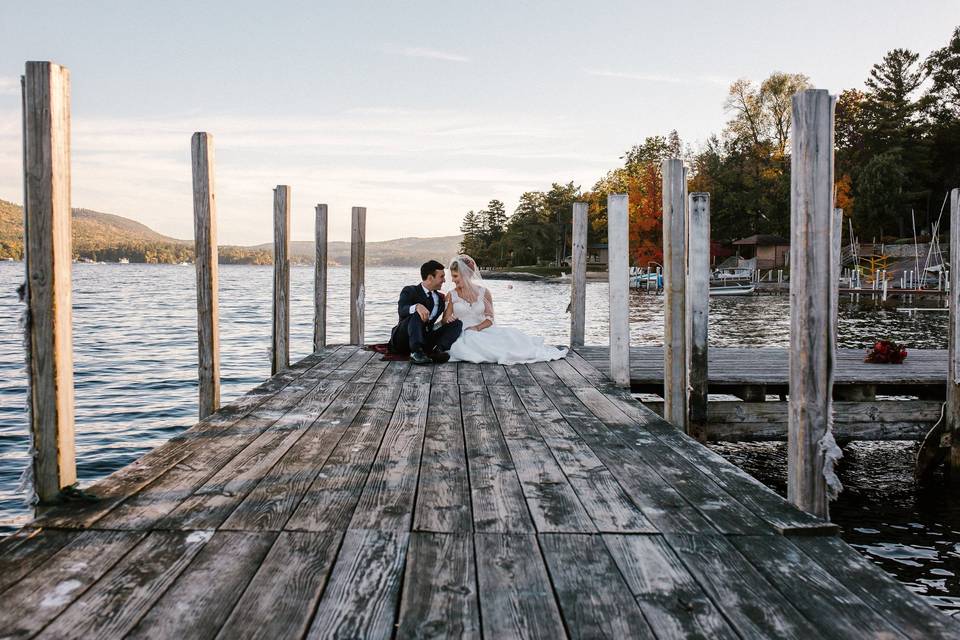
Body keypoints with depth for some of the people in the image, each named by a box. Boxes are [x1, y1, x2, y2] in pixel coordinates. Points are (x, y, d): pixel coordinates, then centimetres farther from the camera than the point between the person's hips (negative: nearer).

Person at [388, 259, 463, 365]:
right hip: (403, 340, -5)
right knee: (417, 314, -31)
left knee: (457, 323, -9)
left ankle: (437, 349, -34)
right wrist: (417, 306, -40)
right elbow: (401, 310, -20)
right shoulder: (410, 291, -1)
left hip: (425, 339, 5)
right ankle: (416, 352, -45)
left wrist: (445, 320, -5)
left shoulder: (440, 298, 16)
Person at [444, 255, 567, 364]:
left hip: (482, 330, 2)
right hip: (463, 335, -2)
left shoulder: (484, 292, 5)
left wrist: (477, 327, -15)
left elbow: (490, 319, 4)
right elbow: (445, 320, 3)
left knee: (506, 335, -24)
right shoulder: (451, 295, 4)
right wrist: (448, 320, -21)